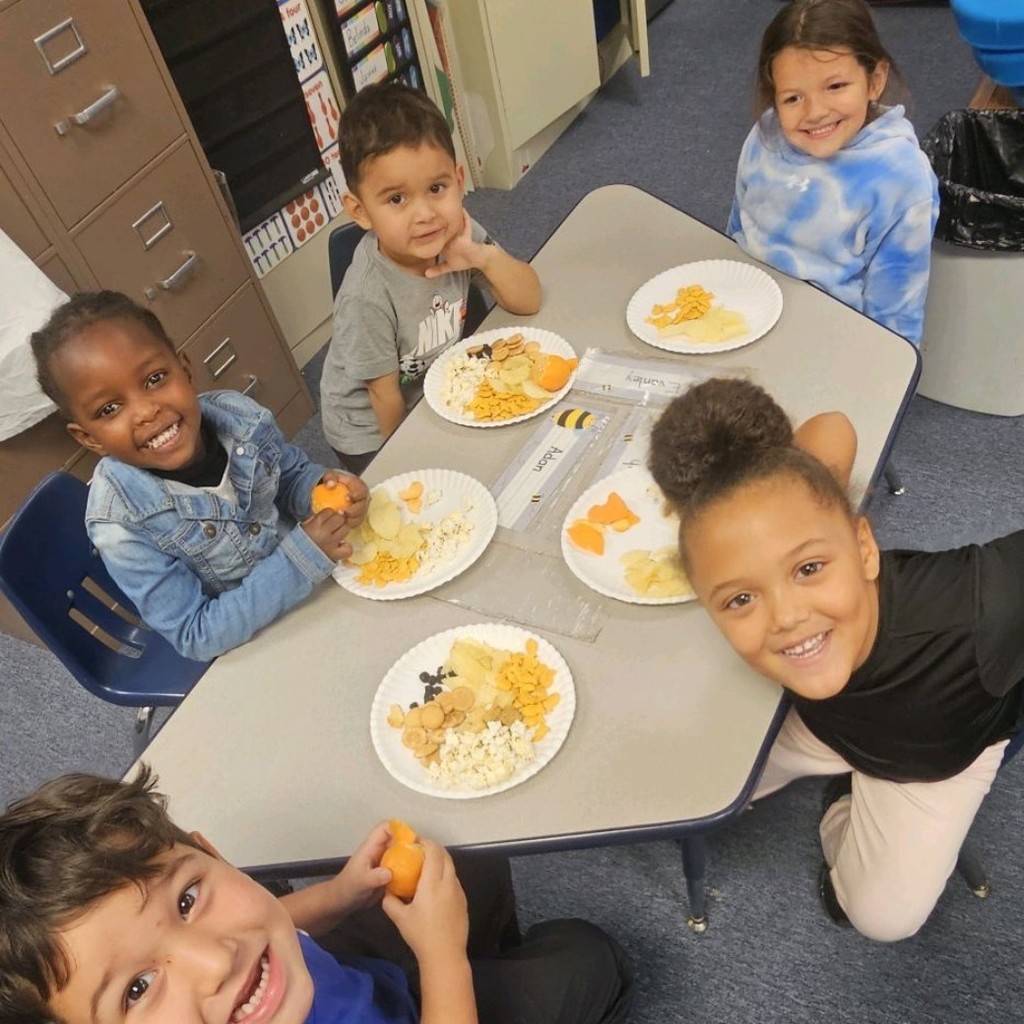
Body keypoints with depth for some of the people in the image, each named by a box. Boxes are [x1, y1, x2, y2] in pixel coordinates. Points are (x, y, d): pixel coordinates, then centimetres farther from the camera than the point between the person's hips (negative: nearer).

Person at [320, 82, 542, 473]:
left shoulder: (455, 232, -18)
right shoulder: (369, 296, -34)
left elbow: (529, 301, -12)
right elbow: (387, 401, -21)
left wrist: (484, 257, -30)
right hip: (374, 435, -5)